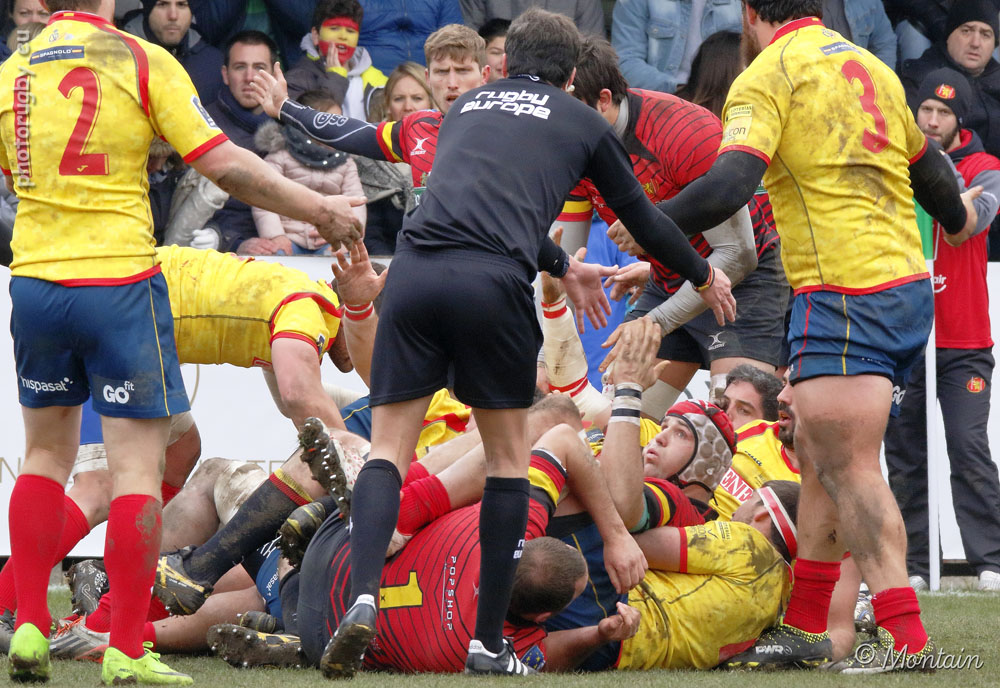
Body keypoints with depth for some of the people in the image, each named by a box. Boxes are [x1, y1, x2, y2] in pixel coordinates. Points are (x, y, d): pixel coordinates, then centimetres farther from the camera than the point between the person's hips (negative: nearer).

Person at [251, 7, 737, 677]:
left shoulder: (467, 106, 30)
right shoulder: (584, 123, 20)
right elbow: (643, 218, 31)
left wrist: (562, 267, 59)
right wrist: (705, 276, 49)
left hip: (414, 270, 2)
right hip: (494, 283, -2)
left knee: (388, 448, 7)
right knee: (508, 455, 14)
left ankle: (363, 598, -18)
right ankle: (489, 643, 12)